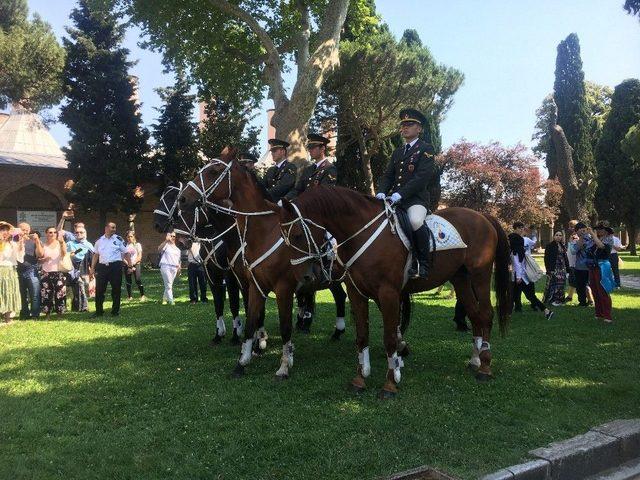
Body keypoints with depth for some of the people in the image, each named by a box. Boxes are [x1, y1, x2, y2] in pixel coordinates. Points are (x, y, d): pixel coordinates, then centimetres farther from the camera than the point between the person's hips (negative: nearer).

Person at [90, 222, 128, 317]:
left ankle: (115, 311, 15)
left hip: (115, 266, -2)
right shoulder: (99, 240, 11)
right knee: (99, 289, 3)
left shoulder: (118, 239, 3)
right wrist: (92, 268, 11)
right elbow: (96, 255, 16)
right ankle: (99, 311, 15)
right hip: (102, 267, 2)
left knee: (116, 289, 3)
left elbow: (126, 253, 3)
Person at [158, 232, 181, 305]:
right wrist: (166, 240, -29)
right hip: (166, 267, -6)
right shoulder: (166, 245, 3)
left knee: (169, 285, 9)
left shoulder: (177, 249, 23)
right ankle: (171, 301, -10)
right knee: (168, 285, -9)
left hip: (174, 268, 6)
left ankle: (165, 299, 22)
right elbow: (159, 249, -19)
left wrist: (179, 268, 11)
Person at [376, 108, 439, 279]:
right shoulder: (397, 152, 24)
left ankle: (423, 264, -20)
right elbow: (388, 175, 16)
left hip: (416, 199, -7)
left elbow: (422, 177, -12)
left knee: (416, 221, -36)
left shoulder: (425, 149, 2)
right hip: (395, 199, 7)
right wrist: (381, 192, -5)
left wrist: (400, 194, -22)